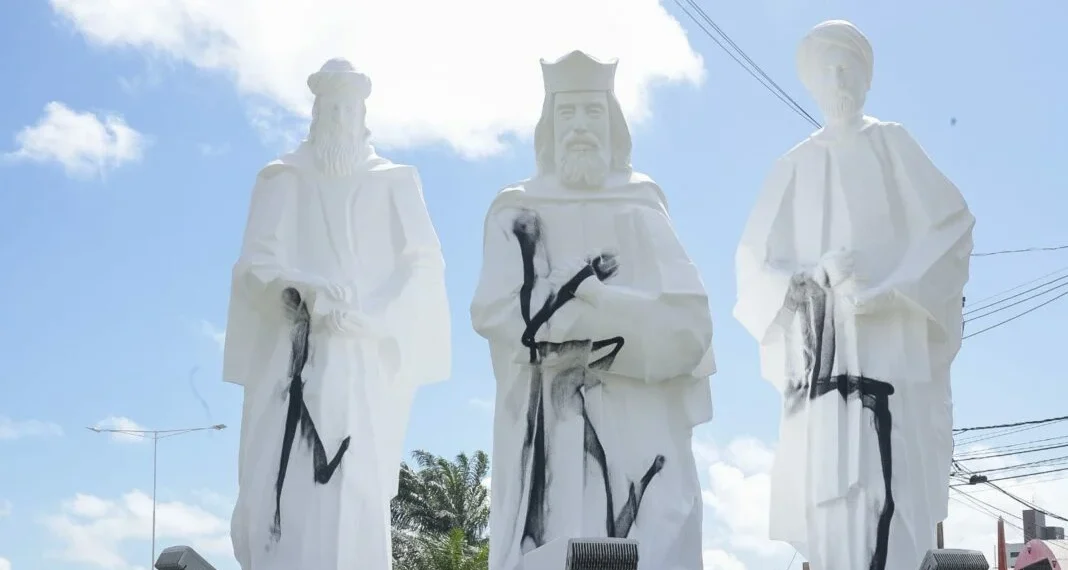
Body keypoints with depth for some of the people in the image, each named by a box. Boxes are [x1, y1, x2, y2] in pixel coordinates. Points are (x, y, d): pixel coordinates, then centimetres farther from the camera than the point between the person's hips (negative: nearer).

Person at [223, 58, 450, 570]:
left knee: (355, 493, -12)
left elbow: (424, 265, 4)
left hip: (365, 363, 0)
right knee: (275, 489, -12)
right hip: (292, 359, 0)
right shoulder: (283, 179, 15)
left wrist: (372, 316, -12)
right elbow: (256, 262, 4)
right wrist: (302, 287, -18)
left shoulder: (395, 183, 15)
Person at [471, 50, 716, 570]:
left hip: (640, 432, 0)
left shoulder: (643, 209, 15)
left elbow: (687, 319, 2)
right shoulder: (517, 213, 13)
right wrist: (626, 313, -8)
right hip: (547, 433, 0)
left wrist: (576, 299, -8)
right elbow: (494, 312, -4)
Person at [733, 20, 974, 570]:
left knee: (882, 487, -15)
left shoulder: (894, 146, 11)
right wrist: (808, 278, -12)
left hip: (890, 348, -3)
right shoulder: (794, 167, 18)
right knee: (826, 494, -8)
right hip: (821, 354, 3)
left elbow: (951, 225, 1)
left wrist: (886, 288, -13)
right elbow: (753, 259, 10)